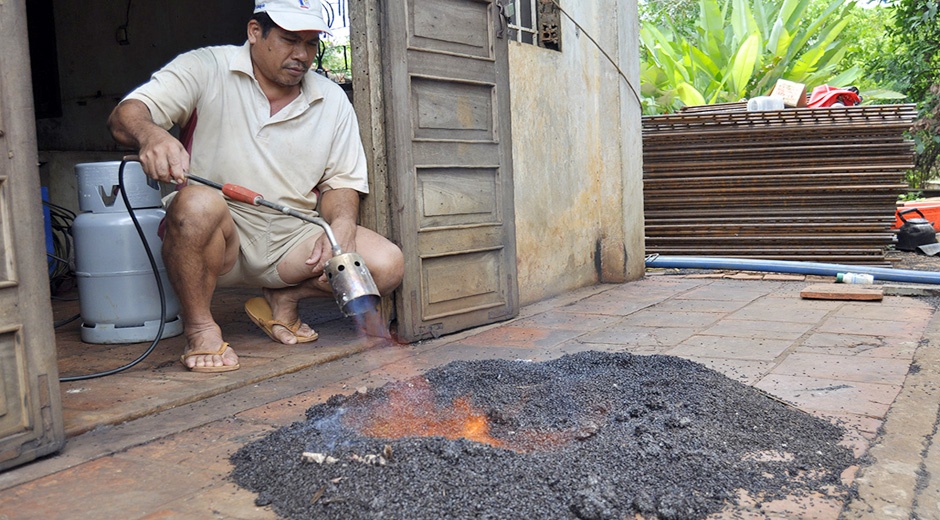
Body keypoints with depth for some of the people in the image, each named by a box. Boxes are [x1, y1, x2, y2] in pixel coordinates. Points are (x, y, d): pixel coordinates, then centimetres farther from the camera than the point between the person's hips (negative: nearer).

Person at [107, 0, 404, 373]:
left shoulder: (332, 100, 7)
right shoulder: (206, 69, -4)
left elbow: (341, 182, 10)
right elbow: (125, 116, -14)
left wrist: (342, 223, -14)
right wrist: (151, 135, -40)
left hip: (291, 237, 4)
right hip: (216, 234, -3)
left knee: (387, 265, -18)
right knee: (198, 204, -39)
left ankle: (282, 298, 6)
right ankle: (199, 327, -15)